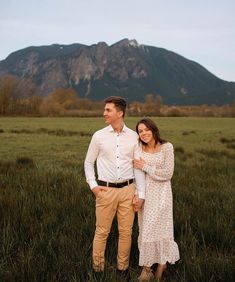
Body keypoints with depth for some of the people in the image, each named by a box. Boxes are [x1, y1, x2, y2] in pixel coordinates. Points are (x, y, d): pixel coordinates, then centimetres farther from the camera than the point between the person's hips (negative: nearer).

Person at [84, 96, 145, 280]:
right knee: (102, 231, 6)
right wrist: (93, 185, -1)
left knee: (126, 232, 9)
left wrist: (141, 194, -1)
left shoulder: (133, 137, 1)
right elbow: (88, 163, 9)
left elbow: (138, 167, 2)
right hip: (105, 190, -1)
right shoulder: (99, 136, 0)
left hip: (128, 190, 1)